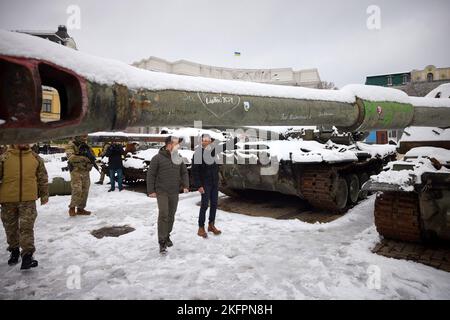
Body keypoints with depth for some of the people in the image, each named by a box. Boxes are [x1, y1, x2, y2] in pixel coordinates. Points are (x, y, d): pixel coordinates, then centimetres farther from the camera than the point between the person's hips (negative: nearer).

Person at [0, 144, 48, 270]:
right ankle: (14, 250, 35)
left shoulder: (36, 158, 4)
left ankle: (27, 255, 1)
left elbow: (43, 177, 11)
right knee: (10, 227, 15)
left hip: (28, 199, -1)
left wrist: (44, 194, 12)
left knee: (27, 227, -4)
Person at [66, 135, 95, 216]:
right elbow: (70, 157, -22)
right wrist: (83, 157, -30)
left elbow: (92, 156, 13)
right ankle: (72, 208, 2)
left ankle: (80, 208, 19)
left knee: (85, 191, 8)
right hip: (76, 171, -6)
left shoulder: (86, 146, 14)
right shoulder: (71, 145, -6)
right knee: (77, 190, -15)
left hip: (86, 172, 6)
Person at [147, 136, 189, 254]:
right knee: (163, 215, -13)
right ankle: (162, 242, -4)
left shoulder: (178, 158, 5)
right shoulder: (158, 158, -10)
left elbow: (184, 172, 12)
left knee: (171, 215, 13)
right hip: (161, 192, -5)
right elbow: (151, 175, -7)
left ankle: (167, 236, 32)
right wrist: (151, 190, -9)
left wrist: (185, 185, -2)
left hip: (174, 192, 5)